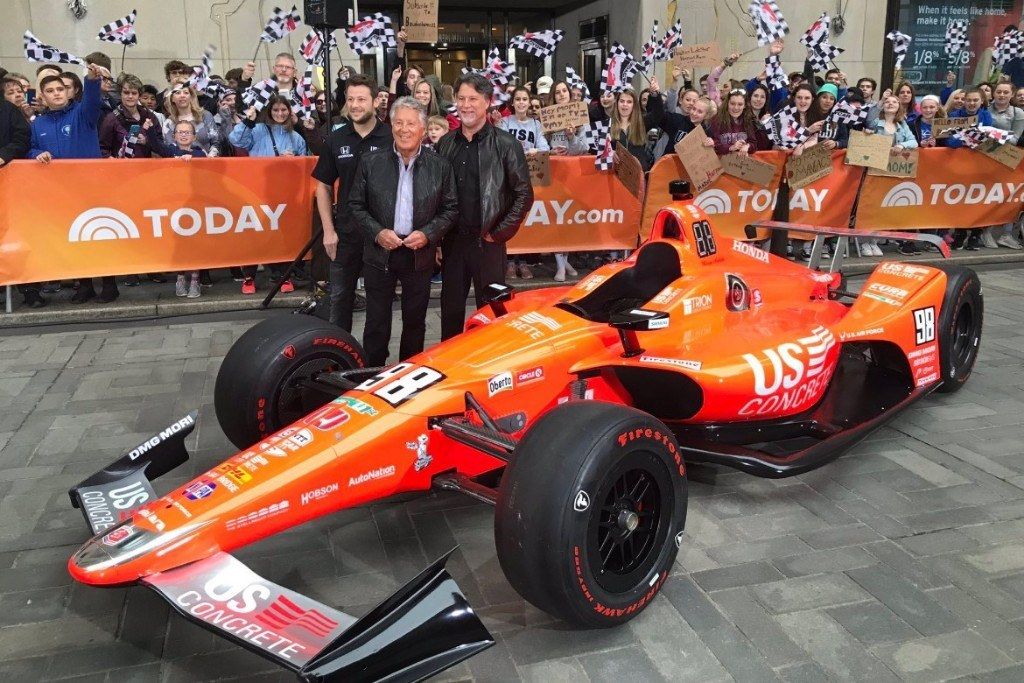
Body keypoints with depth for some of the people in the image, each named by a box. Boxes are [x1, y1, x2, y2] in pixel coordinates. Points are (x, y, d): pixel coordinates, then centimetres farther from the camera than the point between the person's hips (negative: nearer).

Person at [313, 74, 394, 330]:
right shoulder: (335, 139, 3)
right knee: (340, 296, 11)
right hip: (346, 232, 3)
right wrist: (329, 230, 0)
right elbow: (323, 186, 8)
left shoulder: (392, 138, -7)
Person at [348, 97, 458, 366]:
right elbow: (356, 205, 2)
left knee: (415, 320, 12)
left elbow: (450, 208, 2)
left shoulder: (440, 166, -1)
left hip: (420, 253, 0)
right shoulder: (370, 162, -1)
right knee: (377, 320, 8)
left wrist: (428, 234, -13)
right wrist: (377, 232, -13)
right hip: (380, 251, 0)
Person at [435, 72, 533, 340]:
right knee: (450, 309, 12)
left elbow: (524, 195, -5)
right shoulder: (445, 144, 10)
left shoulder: (506, 145, -3)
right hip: (452, 241, 4)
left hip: (487, 242, -4)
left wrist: (499, 234, -8)